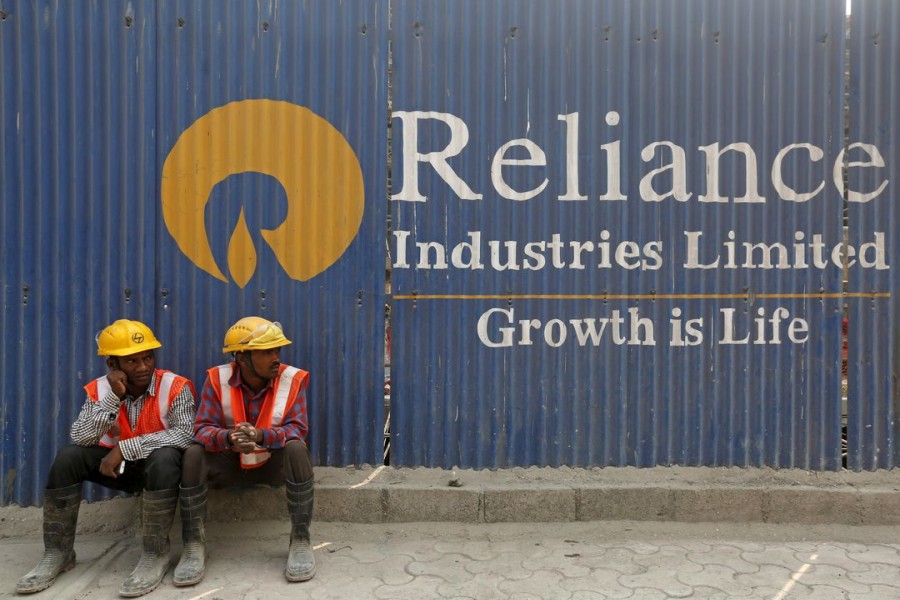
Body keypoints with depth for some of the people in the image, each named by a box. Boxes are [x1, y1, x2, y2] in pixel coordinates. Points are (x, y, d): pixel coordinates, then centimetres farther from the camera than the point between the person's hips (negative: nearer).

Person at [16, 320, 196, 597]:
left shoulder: (174, 387, -18)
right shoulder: (100, 389, -6)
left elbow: (185, 434, -30)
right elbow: (80, 438, -16)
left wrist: (126, 448, -31)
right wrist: (113, 398, -28)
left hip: (159, 465, -4)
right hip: (118, 465, 4)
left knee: (164, 457, -36)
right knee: (68, 456, -18)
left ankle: (155, 555, -25)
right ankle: (58, 553, -4)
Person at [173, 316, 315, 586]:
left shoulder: (293, 379, -15)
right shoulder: (217, 379, -12)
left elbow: (297, 429, -20)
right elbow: (202, 429, -17)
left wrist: (261, 435, -41)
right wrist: (229, 438, -41)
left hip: (274, 463, -1)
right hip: (230, 463, 1)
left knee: (297, 449, -33)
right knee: (193, 455, -25)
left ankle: (301, 541, -21)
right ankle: (194, 546, -13)